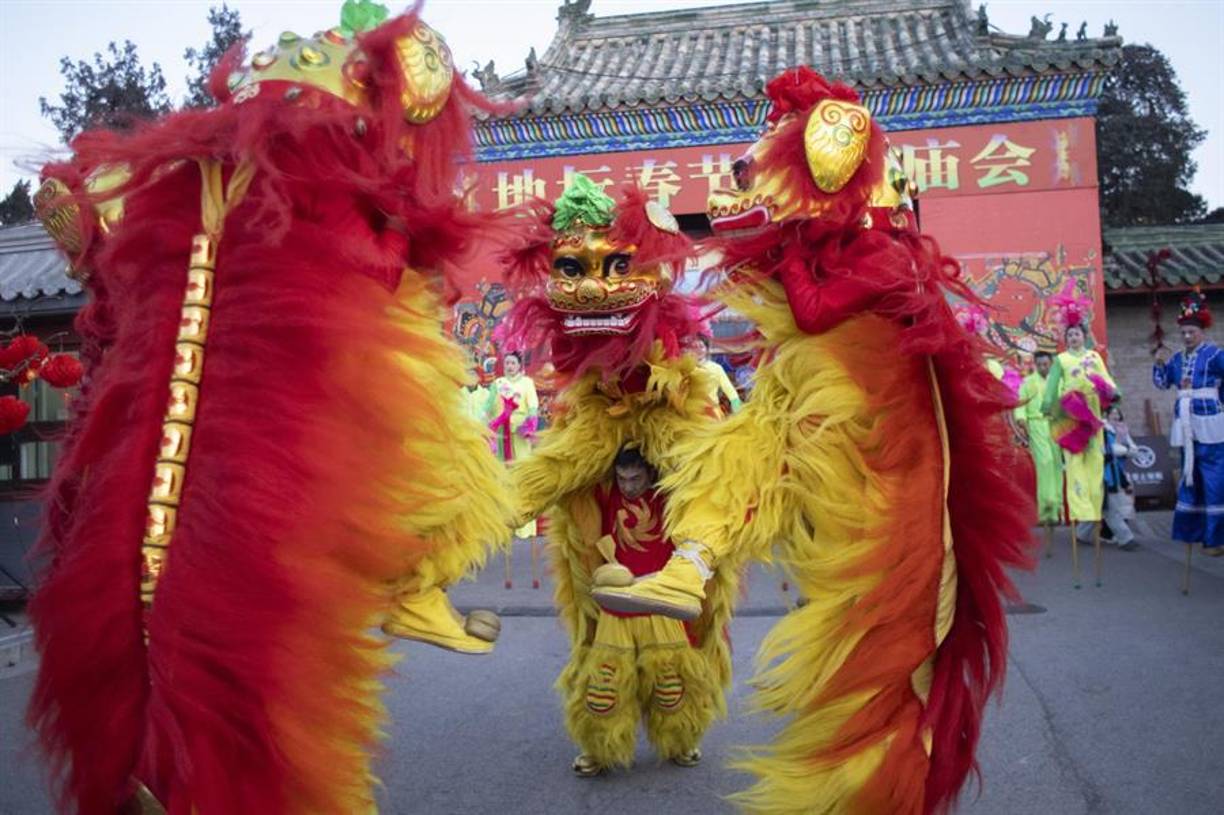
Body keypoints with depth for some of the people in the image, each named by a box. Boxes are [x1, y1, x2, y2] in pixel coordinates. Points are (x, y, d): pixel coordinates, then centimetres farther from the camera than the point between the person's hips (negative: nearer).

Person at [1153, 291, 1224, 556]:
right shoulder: (1177, 358, 12)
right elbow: (1162, 384, 16)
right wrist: (1160, 364, 2)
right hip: (1185, 424, 7)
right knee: (1190, 477, 12)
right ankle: (1193, 530, 22)